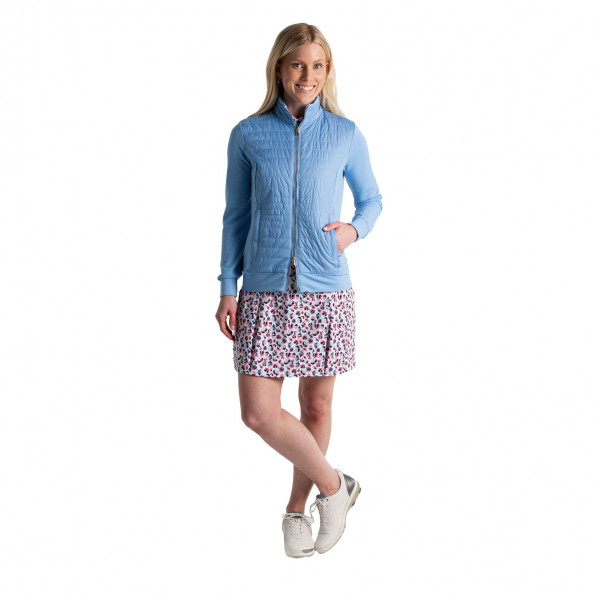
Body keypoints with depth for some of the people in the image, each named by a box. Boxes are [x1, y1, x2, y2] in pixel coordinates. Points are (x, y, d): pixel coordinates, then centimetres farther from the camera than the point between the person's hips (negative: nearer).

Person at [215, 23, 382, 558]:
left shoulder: (346, 135, 2)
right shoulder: (248, 135, 2)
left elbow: (371, 200, 15)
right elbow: (236, 216, 7)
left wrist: (355, 229, -7)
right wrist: (228, 288, 2)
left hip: (325, 292, 0)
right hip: (265, 293, 0)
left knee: (317, 405, 9)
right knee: (259, 413, -6)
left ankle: (298, 508, 31)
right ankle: (333, 484, 17)